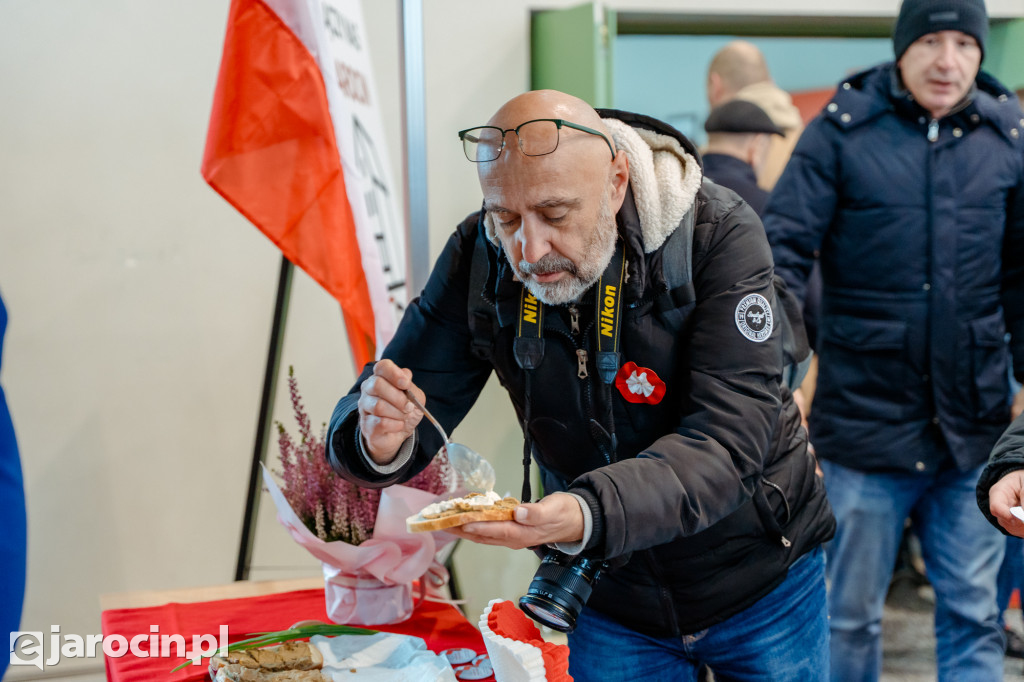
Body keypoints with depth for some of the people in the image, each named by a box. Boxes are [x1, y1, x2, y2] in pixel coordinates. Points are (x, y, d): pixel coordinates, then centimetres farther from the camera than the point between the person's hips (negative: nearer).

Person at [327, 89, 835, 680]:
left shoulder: (719, 235, -24)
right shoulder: (479, 259, -14)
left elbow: (728, 438, -31)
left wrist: (590, 516, -49)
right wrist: (381, 442, -35)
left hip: (760, 584, -2)